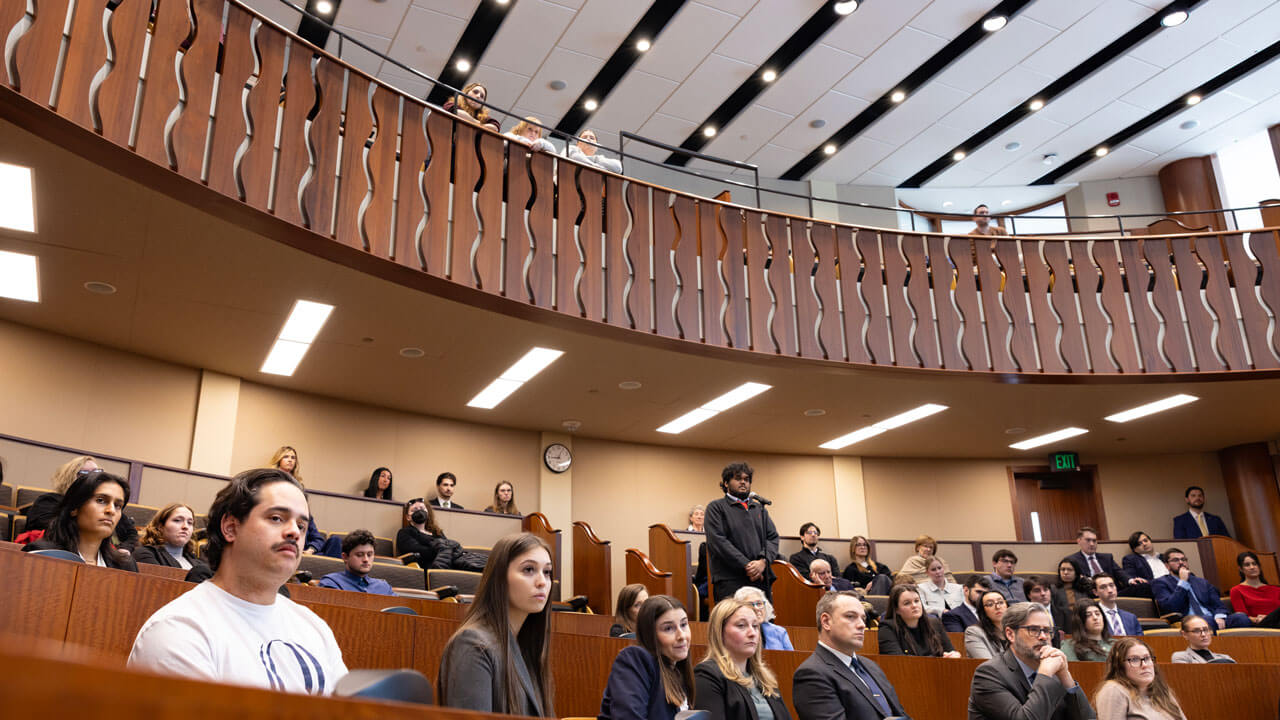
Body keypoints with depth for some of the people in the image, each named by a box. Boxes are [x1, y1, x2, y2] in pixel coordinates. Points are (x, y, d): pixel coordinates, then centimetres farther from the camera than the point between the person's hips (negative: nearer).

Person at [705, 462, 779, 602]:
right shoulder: (716, 507, 5)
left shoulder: (759, 508, 22)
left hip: (761, 580, 5)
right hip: (730, 582, -5)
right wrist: (746, 566, -12)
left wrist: (763, 561, -8)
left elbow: (773, 537, 13)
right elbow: (718, 541, -7)